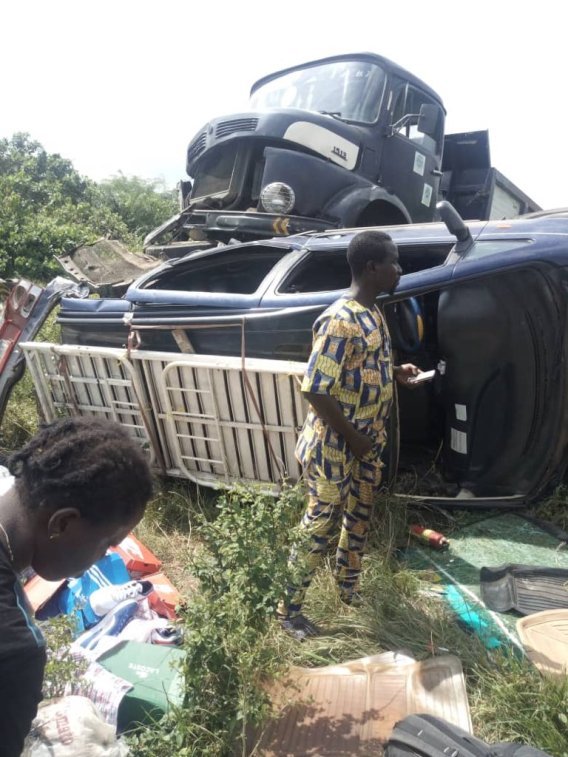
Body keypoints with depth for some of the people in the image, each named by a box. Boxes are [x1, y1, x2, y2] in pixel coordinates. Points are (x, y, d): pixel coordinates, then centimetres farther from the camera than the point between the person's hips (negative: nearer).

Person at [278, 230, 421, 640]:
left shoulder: (372, 311, 6)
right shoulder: (340, 322, -25)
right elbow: (315, 390, -26)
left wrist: (395, 371, 2)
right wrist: (352, 438, -19)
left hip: (368, 441, 9)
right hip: (335, 446, -9)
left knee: (360, 518, 22)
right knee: (320, 526, 4)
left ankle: (349, 588, 45)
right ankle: (289, 608, 23)